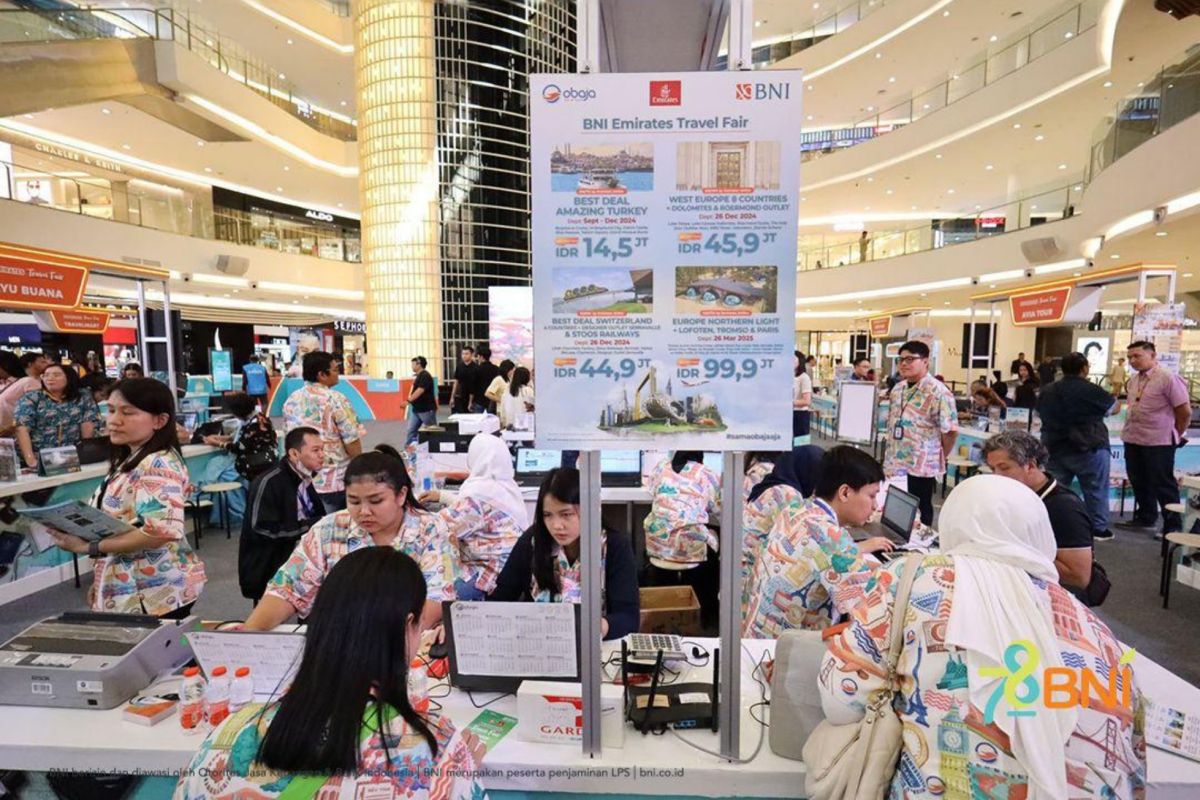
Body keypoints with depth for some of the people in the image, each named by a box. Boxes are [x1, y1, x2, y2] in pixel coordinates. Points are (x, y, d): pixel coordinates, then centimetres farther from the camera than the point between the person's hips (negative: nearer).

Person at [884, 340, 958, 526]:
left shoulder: (937, 392, -14)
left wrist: (938, 458, -2)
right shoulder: (897, 389, 10)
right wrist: (891, 454, 15)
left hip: (921, 468, -7)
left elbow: (950, 431, -14)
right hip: (894, 466, 7)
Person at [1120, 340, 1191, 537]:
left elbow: (1185, 411, -10)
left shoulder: (1168, 379, -13)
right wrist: (1132, 429, 14)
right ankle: (1145, 517, 31)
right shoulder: (1133, 381, 7)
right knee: (1139, 482, 16)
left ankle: (1173, 526, 16)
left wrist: (1175, 436, 0)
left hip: (1158, 443, -6)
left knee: (1162, 485, 3)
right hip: (1132, 440, 7)